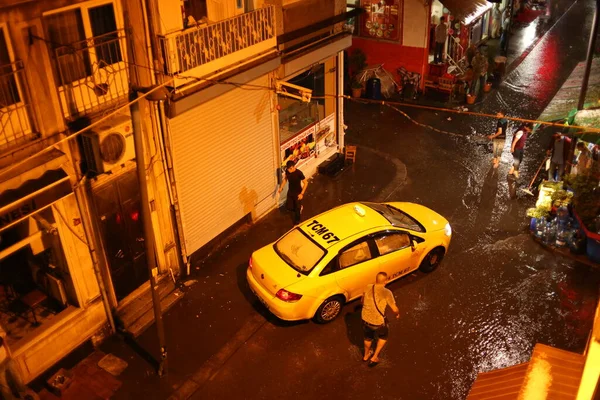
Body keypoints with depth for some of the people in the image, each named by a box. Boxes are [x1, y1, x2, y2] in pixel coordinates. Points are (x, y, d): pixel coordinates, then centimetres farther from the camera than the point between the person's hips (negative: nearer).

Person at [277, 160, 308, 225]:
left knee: (297, 208, 11)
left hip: (298, 193, -5)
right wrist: (281, 187, -4)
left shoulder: (299, 173, -30)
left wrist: (302, 193, -22)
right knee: (288, 206, 14)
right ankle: (299, 208, 45)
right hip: (290, 192, 5)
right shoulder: (287, 171, -15)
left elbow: (305, 183, -20)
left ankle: (297, 222, 35)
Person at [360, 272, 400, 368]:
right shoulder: (387, 293, -22)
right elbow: (394, 309, -15)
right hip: (378, 322, -4)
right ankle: (374, 358, 31)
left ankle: (366, 355, 54)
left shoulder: (367, 288, -8)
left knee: (368, 337, 31)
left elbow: (362, 301, 9)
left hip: (365, 319, 4)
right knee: (383, 336, 28)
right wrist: (398, 313, 8)